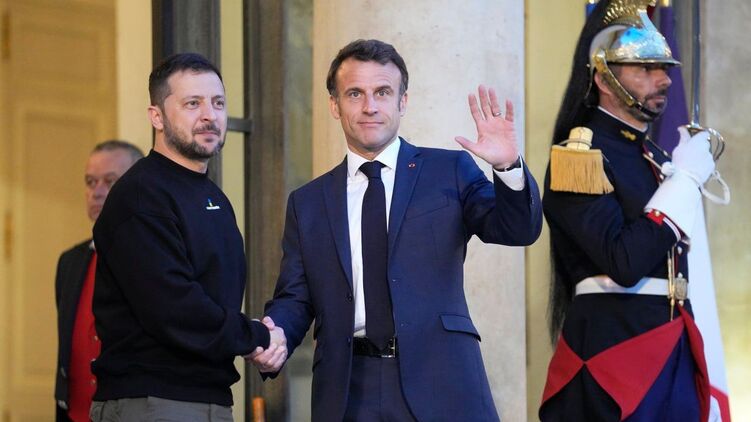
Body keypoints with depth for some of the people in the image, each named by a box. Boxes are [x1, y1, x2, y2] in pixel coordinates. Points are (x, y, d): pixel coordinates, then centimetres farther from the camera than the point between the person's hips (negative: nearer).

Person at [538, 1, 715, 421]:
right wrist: (685, 177, -15)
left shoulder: (656, 157, 16)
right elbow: (623, 264, -21)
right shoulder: (580, 157, -10)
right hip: (614, 345, -8)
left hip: (673, 349, 8)